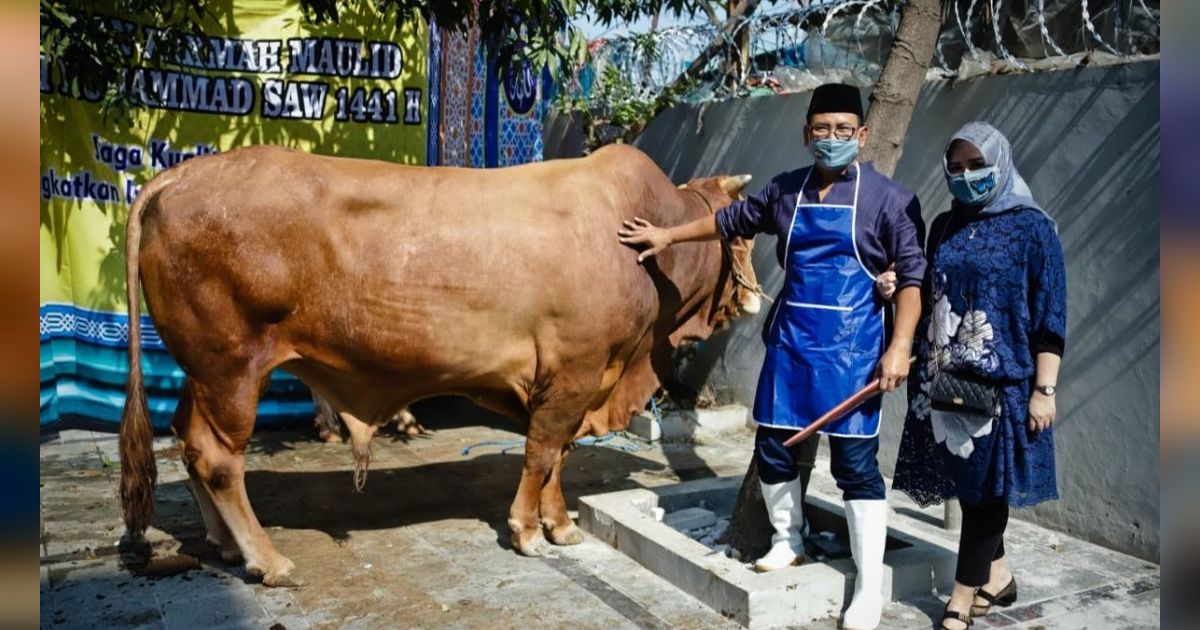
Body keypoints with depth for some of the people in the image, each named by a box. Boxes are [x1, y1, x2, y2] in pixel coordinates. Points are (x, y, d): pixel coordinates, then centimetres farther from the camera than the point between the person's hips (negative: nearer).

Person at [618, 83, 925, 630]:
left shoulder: (886, 198, -5)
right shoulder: (785, 191, 8)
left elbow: (912, 274, -7)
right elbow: (732, 220, 23)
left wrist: (900, 347, -17)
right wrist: (668, 235, 28)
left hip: (850, 346, -5)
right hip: (790, 340, 5)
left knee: (856, 464, -2)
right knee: (772, 448, 11)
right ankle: (788, 541, 35)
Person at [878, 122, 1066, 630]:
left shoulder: (1032, 227, -4)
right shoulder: (944, 226, 11)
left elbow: (1049, 316, -7)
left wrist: (1043, 388, -12)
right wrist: (898, 288, -1)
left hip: (1000, 380, -5)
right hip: (943, 377, 5)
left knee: (985, 484, 1)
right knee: (967, 482, 12)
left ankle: (966, 589, 13)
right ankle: (995, 575, 29)